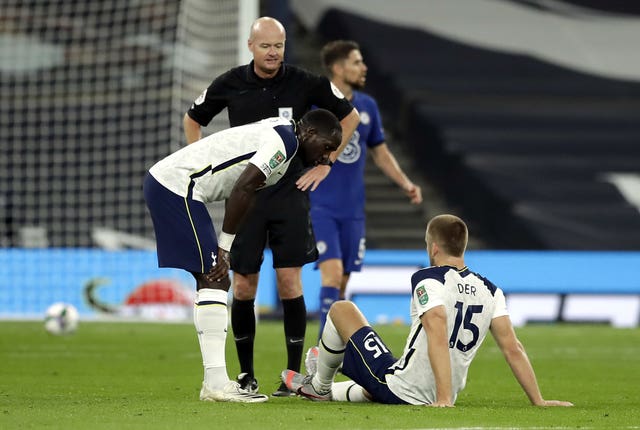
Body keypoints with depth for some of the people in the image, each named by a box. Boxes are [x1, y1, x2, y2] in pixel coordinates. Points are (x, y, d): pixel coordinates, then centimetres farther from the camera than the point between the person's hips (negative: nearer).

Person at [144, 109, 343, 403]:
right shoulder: (285, 139, -12)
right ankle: (216, 384, -14)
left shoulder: (273, 134, 19)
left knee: (213, 280, 11)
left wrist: (225, 249, 9)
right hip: (177, 187, -11)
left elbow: (241, 191, 18)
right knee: (214, 282, -11)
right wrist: (225, 248, -14)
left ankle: (215, 381, 11)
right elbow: (243, 188, -20)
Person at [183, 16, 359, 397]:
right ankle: (246, 374, 13)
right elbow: (193, 119, 17)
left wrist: (325, 164, 5)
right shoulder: (230, 84, 0)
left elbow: (350, 116, 9)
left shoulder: (305, 83, -4)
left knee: (290, 282, -7)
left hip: (289, 192, -1)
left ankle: (294, 373, 1)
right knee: (243, 286, 1)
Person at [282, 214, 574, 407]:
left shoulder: (427, 279, -14)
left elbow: (438, 334, -27)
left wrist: (443, 399, -33)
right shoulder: (490, 291, 3)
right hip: (435, 397, 7)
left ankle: (319, 385, 33)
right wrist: (538, 401, 1)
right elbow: (512, 348, -2)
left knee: (342, 310, 14)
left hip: (400, 390, -6)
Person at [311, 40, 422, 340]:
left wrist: (405, 184, 7)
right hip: (321, 207, -5)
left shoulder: (367, 106, 9)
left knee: (342, 283, 7)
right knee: (333, 272, -18)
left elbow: (381, 153, 19)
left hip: (353, 209, 6)